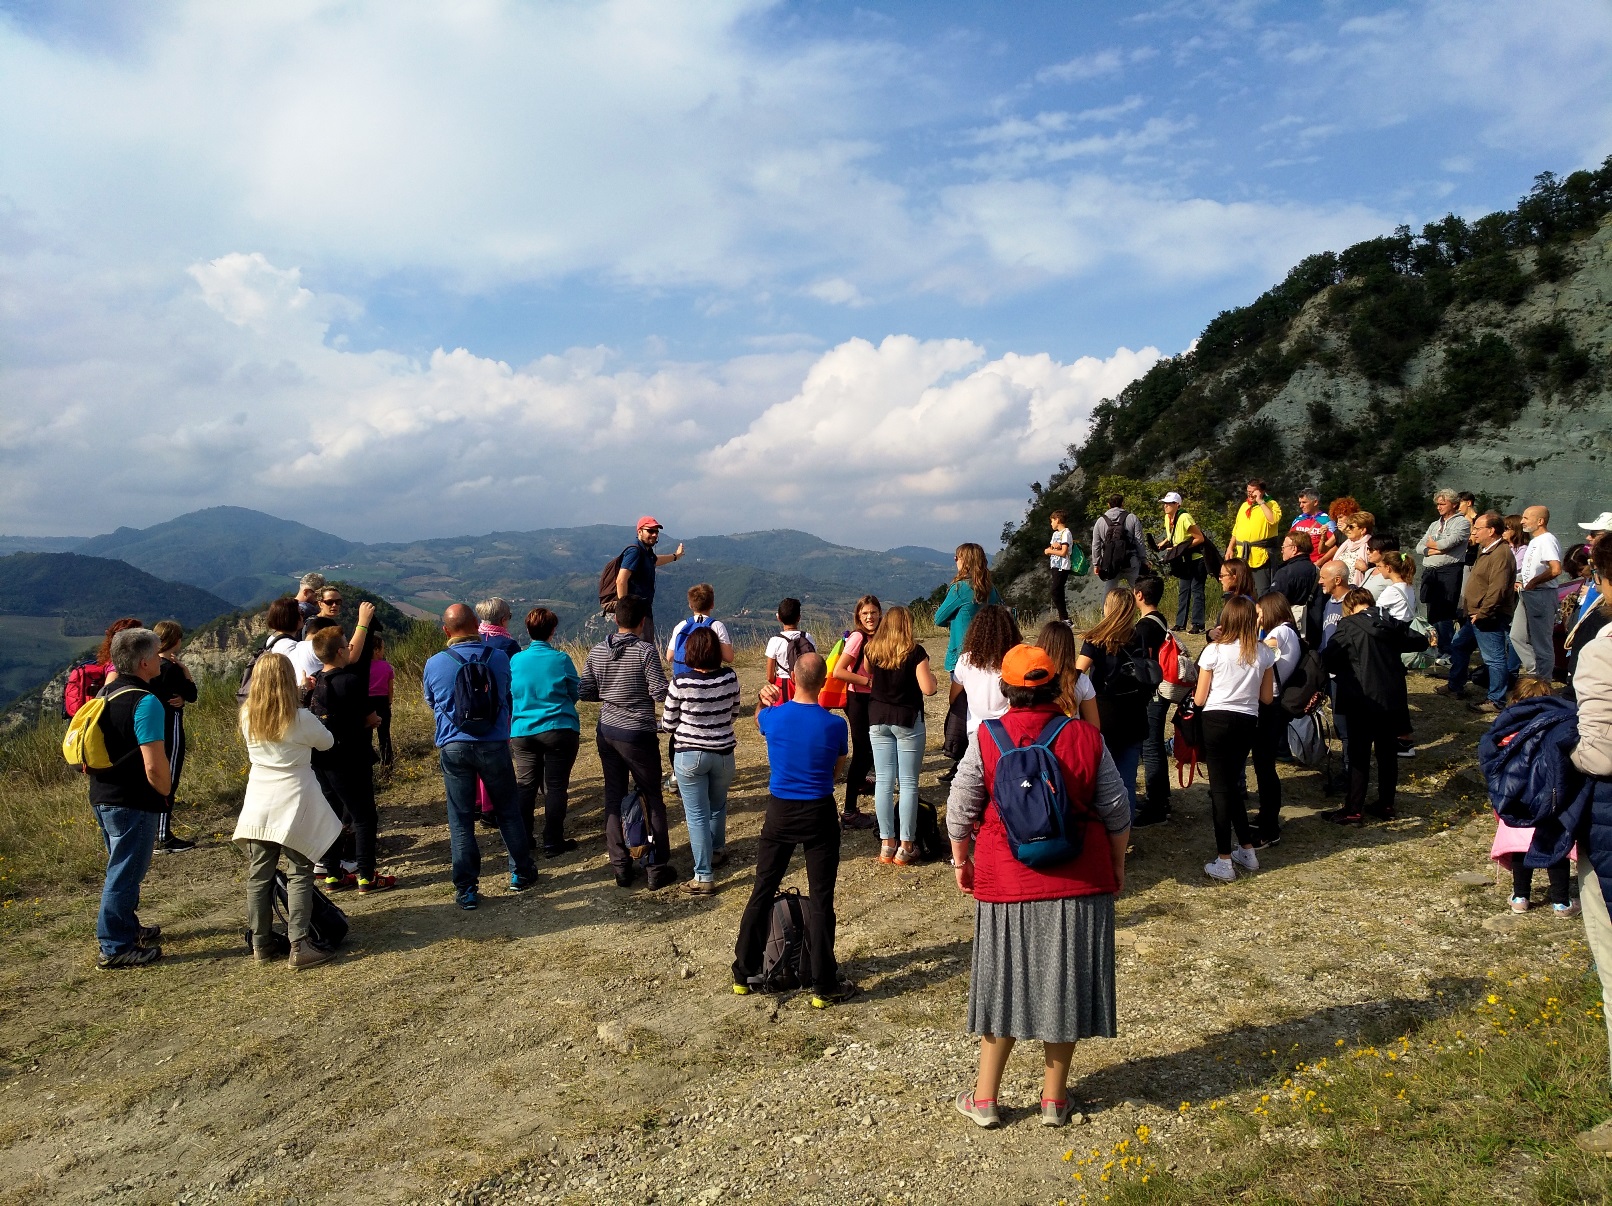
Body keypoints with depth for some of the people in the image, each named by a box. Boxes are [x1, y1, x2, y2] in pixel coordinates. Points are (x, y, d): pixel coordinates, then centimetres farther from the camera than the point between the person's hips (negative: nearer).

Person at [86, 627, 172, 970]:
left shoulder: (106, 693, 7)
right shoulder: (145, 702, -21)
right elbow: (154, 766, -24)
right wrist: (165, 793, -6)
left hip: (103, 796, 9)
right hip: (133, 802, -9)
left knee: (122, 867, 22)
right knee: (125, 873, 1)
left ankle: (127, 928, 36)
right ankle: (115, 949, 9)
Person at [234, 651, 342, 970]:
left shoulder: (247, 716, -1)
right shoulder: (300, 719, -14)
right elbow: (326, 742, 3)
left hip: (258, 806, 5)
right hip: (293, 805, -4)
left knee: (259, 874, 11)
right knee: (299, 874, 0)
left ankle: (261, 944, 19)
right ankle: (299, 946, -5)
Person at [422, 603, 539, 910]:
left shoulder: (434, 664, -5)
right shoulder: (499, 658, -3)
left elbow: (431, 705, 13)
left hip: (453, 747, 0)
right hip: (494, 744, 1)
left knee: (460, 819, 6)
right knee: (508, 811, 15)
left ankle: (466, 888, 8)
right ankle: (521, 873, 25)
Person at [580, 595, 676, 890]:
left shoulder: (597, 652, 1)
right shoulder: (646, 651, -14)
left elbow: (585, 693, 6)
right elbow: (660, 694, -16)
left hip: (607, 732, 5)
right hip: (638, 735, -5)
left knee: (614, 798, 11)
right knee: (652, 799, 7)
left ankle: (621, 868, 16)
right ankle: (657, 869, 12)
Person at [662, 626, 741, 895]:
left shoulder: (681, 682, -16)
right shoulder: (730, 677, -9)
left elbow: (668, 723, -6)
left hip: (690, 754, -3)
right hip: (723, 752, 3)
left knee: (697, 815, 3)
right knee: (718, 807, 26)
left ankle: (703, 876, 3)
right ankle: (717, 850, 46)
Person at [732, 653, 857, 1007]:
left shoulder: (773, 717, -10)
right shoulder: (834, 725, -15)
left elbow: (758, 719, 18)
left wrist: (764, 699, 10)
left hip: (779, 812, 2)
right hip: (819, 814, -2)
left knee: (762, 891, 14)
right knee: (820, 900, 5)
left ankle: (744, 973, 25)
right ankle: (824, 986, 12)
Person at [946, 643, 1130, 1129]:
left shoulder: (985, 739, -9)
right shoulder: (1086, 738, -6)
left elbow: (959, 810, -4)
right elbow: (1116, 813, 1)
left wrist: (961, 860, 12)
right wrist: (1117, 866, 15)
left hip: (1007, 884, 0)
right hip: (1079, 883, 1)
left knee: (1004, 983, 12)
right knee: (1064, 983, 12)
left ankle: (984, 1098, 23)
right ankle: (1054, 1099, 25)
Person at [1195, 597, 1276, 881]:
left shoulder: (1214, 651, -9)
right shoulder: (1264, 653, 0)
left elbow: (1199, 699, -5)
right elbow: (1267, 698, 7)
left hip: (1217, 721, -4)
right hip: (1248, 723, 4)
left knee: (1220, 788, 1)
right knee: (1233, 785, 19)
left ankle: (1224, 861, 2)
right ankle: (1247, 851, 25)